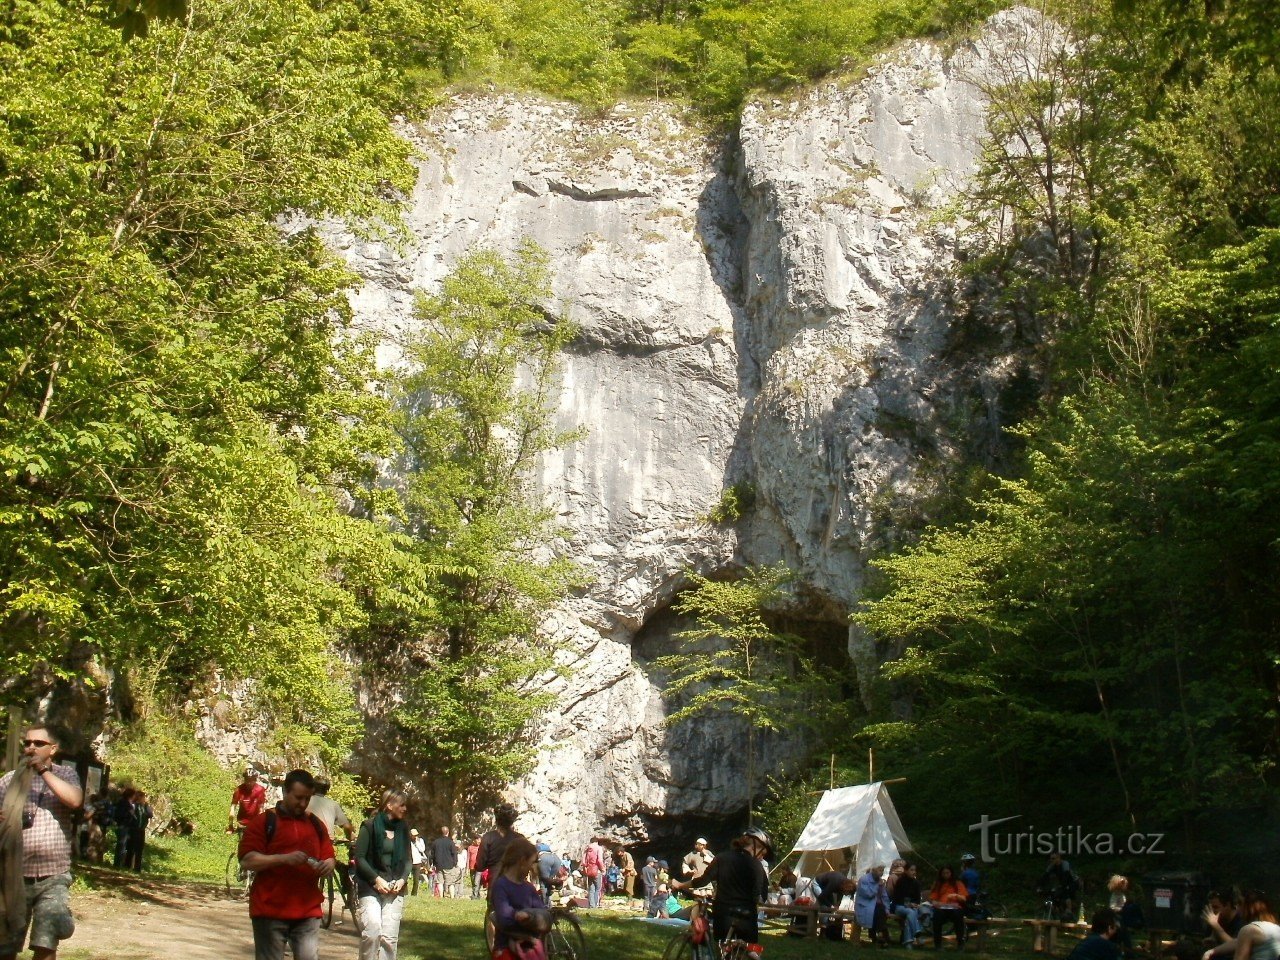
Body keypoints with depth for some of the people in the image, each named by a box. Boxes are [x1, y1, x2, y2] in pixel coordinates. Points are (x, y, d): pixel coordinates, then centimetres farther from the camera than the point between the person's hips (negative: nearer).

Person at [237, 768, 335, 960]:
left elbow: (329, 858, 19)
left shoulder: (316, 825, 16)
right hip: (270, 911, -3)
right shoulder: (263, 821, 0)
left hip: (308, 912, 4)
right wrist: (284, 859, -19)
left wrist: (327, 866, -6)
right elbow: (246, 861, -8)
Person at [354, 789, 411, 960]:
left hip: (395, 888, 4)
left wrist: (402, 879, -3)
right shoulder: (370, 826, -4)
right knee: (372, 932, -19)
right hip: (371, 887, -4)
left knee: (390, 937, -3)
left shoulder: (403, 829, 11)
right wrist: (377, 879, -14)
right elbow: (359, 857, -6)